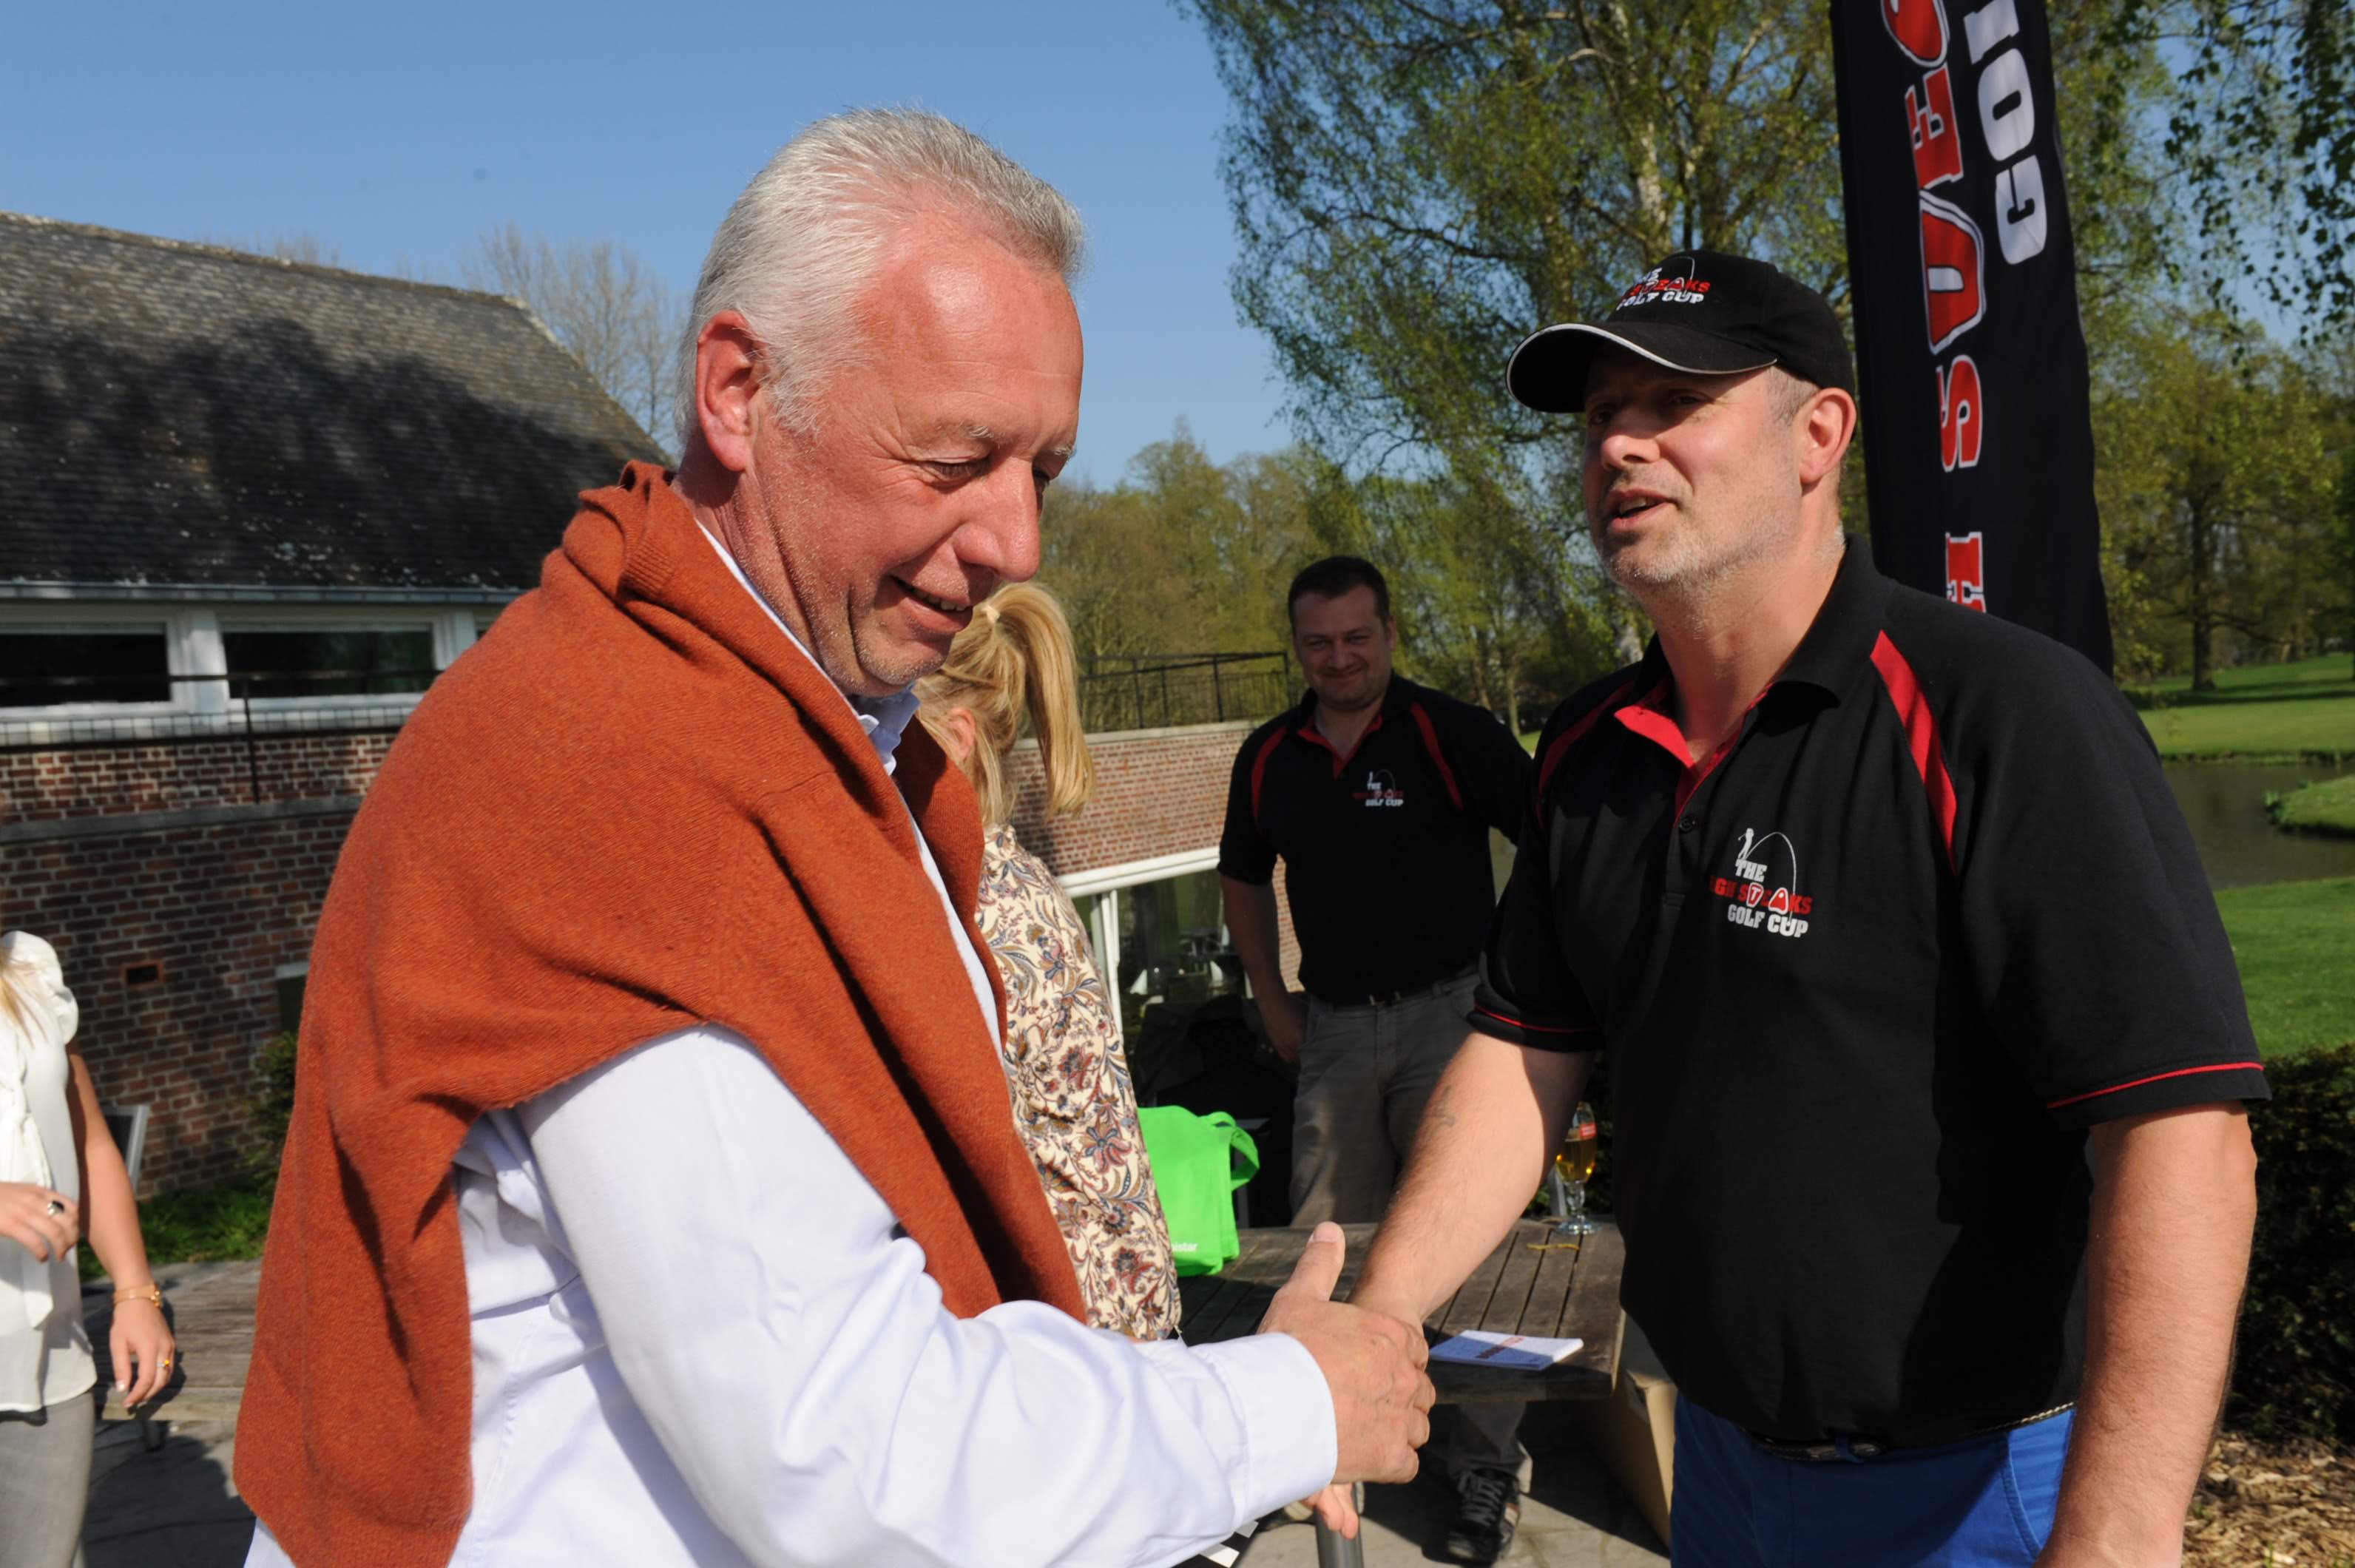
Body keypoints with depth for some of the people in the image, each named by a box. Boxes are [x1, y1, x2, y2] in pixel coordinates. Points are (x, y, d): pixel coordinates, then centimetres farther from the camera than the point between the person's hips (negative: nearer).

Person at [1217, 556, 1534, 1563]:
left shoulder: (1449, 732, -8)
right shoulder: (1269, 757, 7)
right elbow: (1243, 879, 21)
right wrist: (1273, 1003, 15)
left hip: (1448, 1014, -4)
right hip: (1333, 1027, 5)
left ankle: (1488, 1470, 15)